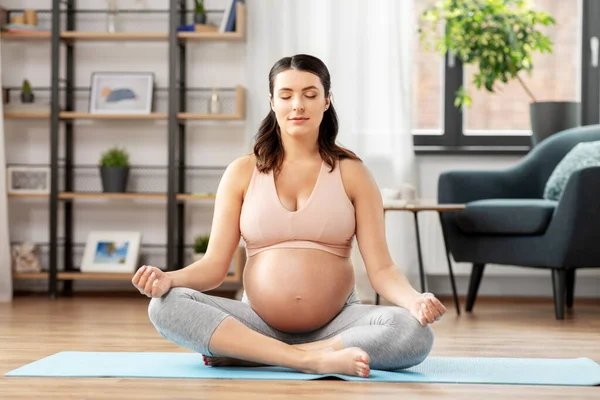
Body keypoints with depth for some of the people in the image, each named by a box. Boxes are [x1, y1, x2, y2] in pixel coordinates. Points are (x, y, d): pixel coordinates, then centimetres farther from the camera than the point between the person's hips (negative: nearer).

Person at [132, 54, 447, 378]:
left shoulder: (351, 173, 4)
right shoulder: (242, 172, 5)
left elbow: (380, 268, -3)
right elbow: (214, 264, 0)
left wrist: (414, 299, -24)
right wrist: (168, 278, -21)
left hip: (336, 323, 0)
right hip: (258, 323, 0)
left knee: (414, 333, -30)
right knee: (166, 305, -25)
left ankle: (243, 353, -24)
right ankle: (313, 359, -31)